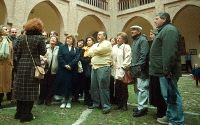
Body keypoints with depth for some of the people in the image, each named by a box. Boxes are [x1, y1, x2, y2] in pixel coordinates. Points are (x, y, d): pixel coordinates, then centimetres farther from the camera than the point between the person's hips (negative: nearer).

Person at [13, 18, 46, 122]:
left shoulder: (21, 38, 5)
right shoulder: (39, 38, -8)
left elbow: (17, 53, 4)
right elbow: (43, 52, -2)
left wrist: (18, 64, 14)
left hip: (21, 66, 4)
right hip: (32, 67, -4)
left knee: (21, 89, 14)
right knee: (30, 90, 4)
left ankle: (19, 113, 26)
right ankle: (26, 115, 11)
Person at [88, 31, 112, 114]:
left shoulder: (107, 43, -3)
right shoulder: (95, 45, 22)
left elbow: (99, 50, -17)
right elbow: (90, 53, 9)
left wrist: (93, 51, 2)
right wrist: (96, 53, -6)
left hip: (103, 67, -8)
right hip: (94, 68, 8)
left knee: (103, 87, -7)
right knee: (94, 87, 11)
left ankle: (106, 106, 1)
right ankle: (96, 103, 24)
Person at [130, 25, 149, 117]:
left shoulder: (143, 40, -6)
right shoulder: (134, 41, 22)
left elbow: (143, 55, -17)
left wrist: (139, 67, -21)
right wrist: (132, 66, 15)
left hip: (141, 69, -10)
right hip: (135, 68, 10)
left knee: (141, 88, -6)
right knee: (137, 88, 13)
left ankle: (142, 108, 2)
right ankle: (141, 105, 23)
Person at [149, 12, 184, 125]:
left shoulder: (169, 30, -11)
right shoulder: (164, 30, 22)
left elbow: (170, 52, -23)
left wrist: (167, 69, -25)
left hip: (167, 71, -10)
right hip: (163, 70, 10)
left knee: (171, 95, -4)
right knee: (169, 95, 16)